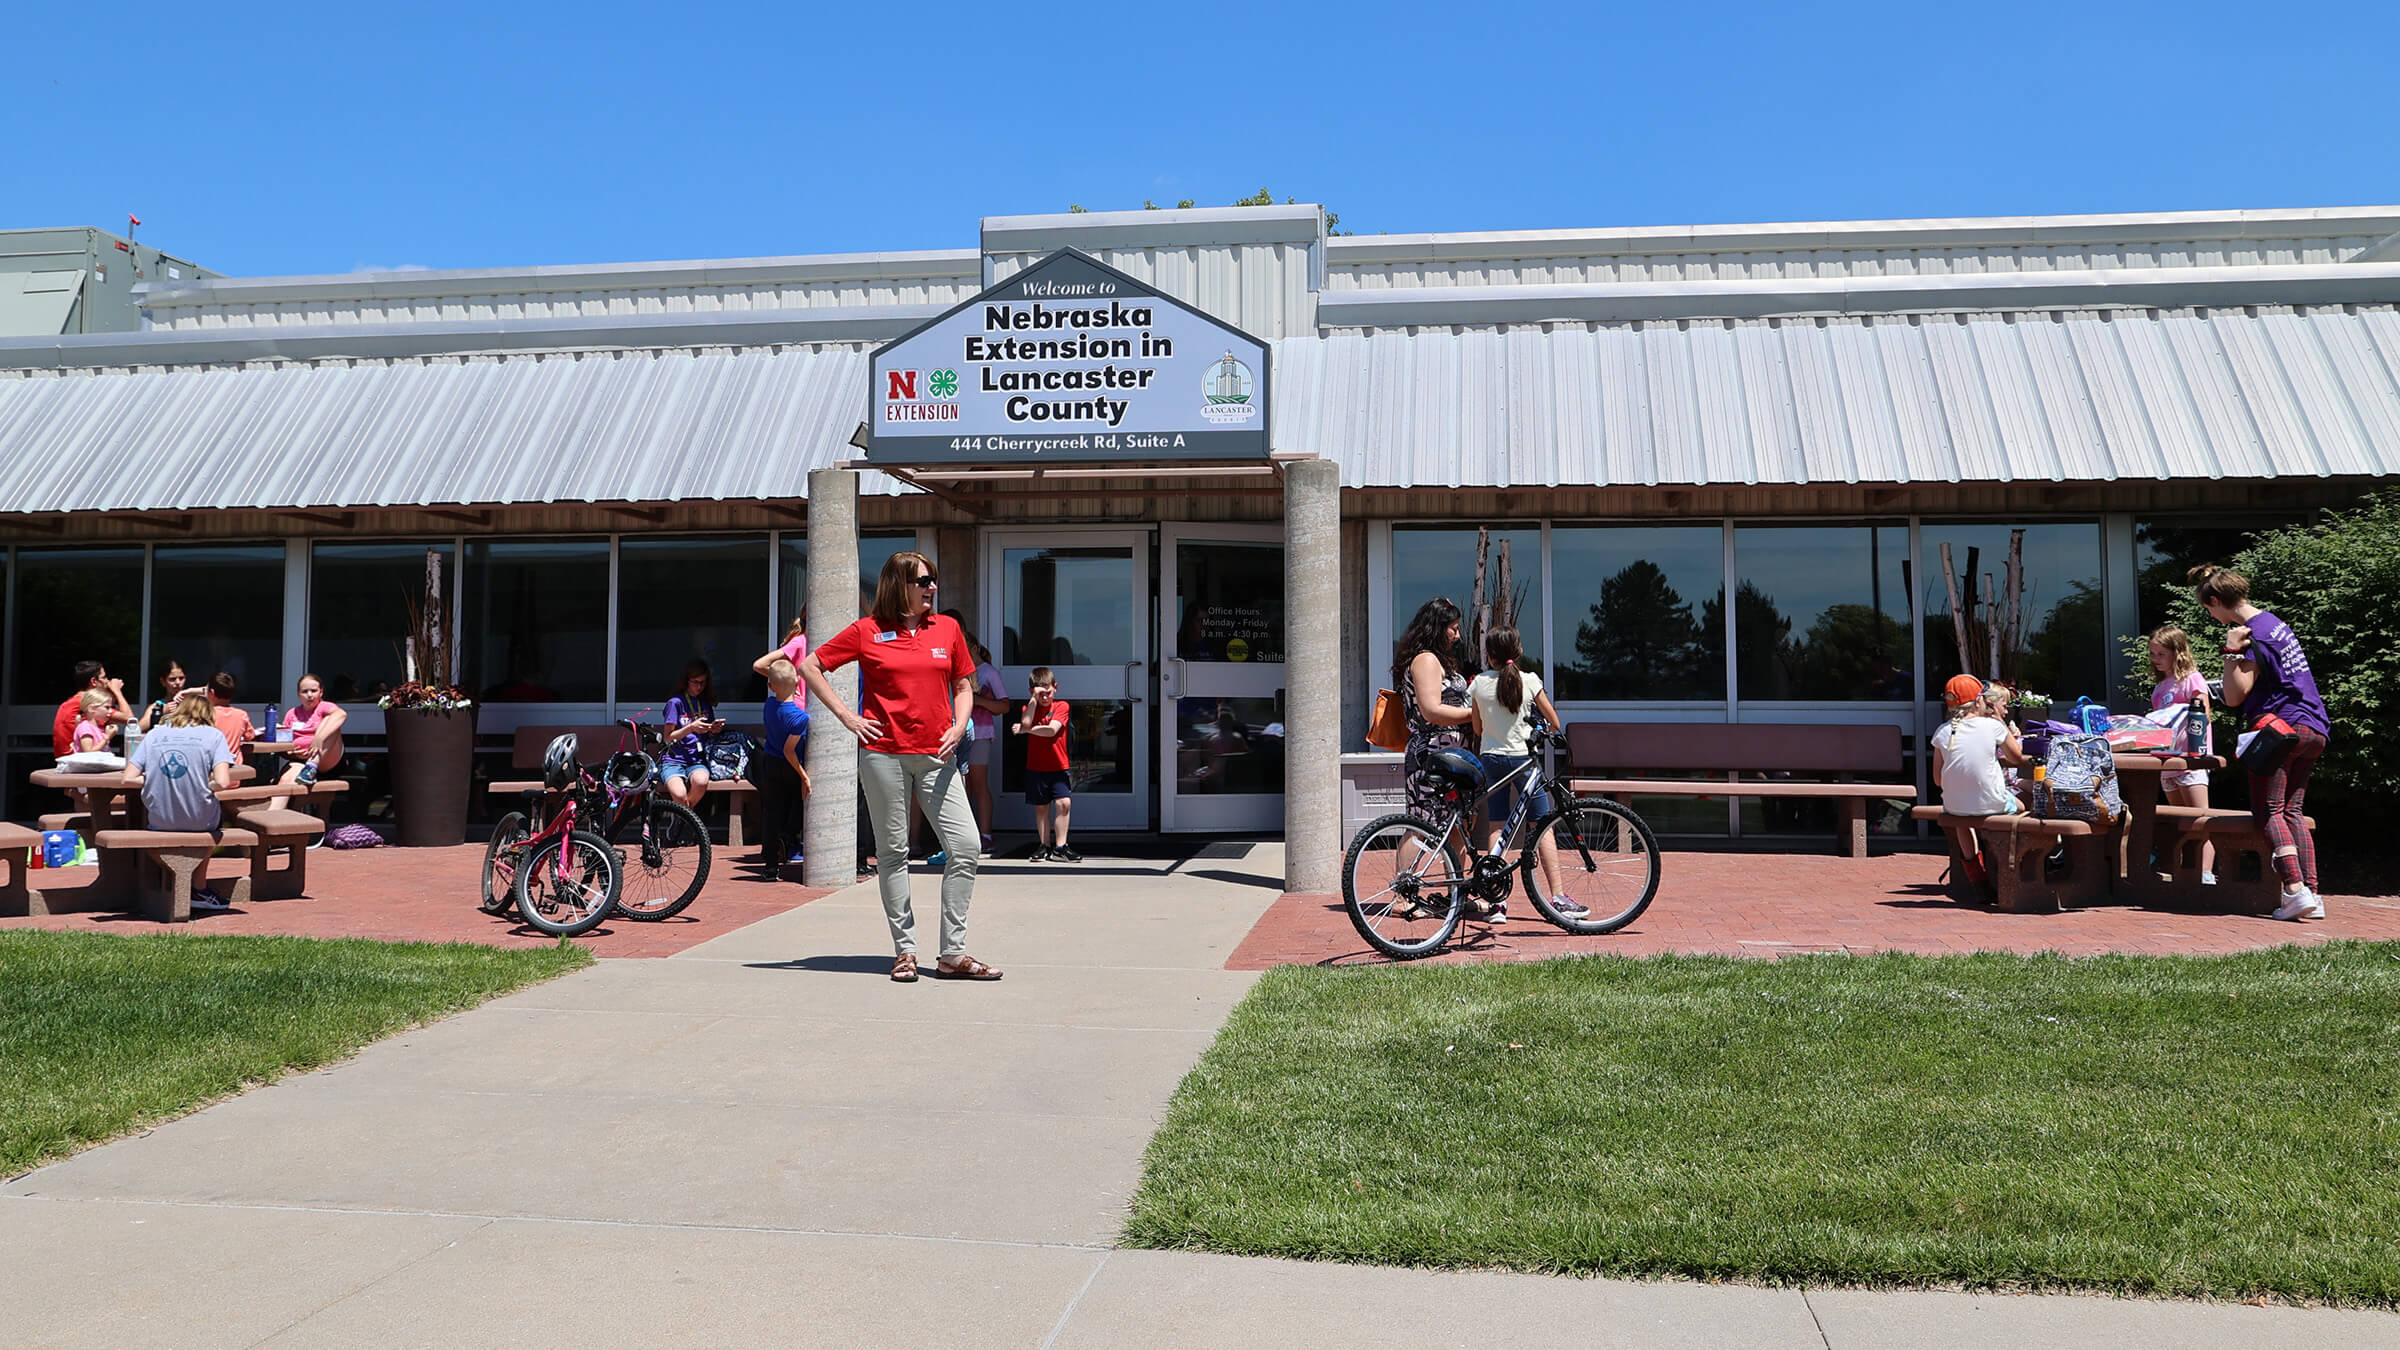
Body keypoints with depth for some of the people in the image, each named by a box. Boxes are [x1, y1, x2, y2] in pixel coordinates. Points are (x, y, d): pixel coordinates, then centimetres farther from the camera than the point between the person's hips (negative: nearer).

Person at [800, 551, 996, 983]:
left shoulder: (947, 628, 11)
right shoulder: (868, 631, 2)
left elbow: (963, 686, 19)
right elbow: (809, 666, 8)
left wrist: (958, 726, 1)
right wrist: (845, 715, 0)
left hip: (936, 755, 3)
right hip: (883, 754, -2)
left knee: (966, 846, -7)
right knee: (892, 850, 4)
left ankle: (953, 955, 0)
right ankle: (904, 951, 14)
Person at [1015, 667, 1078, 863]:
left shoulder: (1062, 706, -2)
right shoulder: (1029, 707, 5)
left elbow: (1051, 730, -16)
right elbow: (1026, 723, -17)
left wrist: (1026, 730, -9)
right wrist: (1034, 698, -16)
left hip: (1058, 767, -2)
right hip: (1036, 767, 2)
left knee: (1064, 803, -12)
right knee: (1041, 807, 7)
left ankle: (1060, 847, -6)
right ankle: (1044, 846, 17)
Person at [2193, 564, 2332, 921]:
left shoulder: (2250, 636, -13)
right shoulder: (2274, 621, 15)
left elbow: (2234, 697, -14)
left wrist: (2231, 651, -18)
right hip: (2314, 729, 9)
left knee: (2268, 812, -7)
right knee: (2292, 811, 8)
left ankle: (2295, 890, -18)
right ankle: (2313, 896, 3)